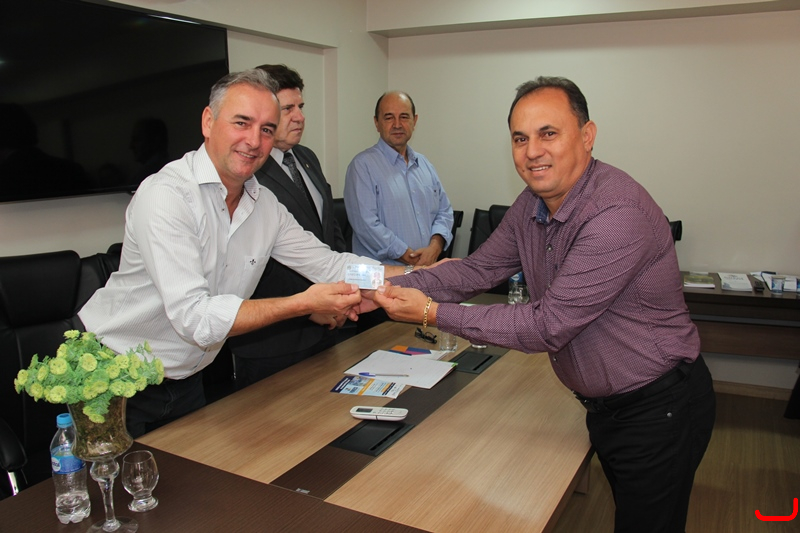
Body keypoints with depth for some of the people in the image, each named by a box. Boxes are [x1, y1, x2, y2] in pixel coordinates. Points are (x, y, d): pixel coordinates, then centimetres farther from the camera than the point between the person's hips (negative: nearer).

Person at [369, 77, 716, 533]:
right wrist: (392, 289, -12)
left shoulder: (619, 213, -30)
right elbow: (477, 269, 1)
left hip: (658, 410, -7)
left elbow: (547, 326, -30)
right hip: (603, 405, 8)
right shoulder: (531, 205, -3)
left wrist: (433, 313, -27)